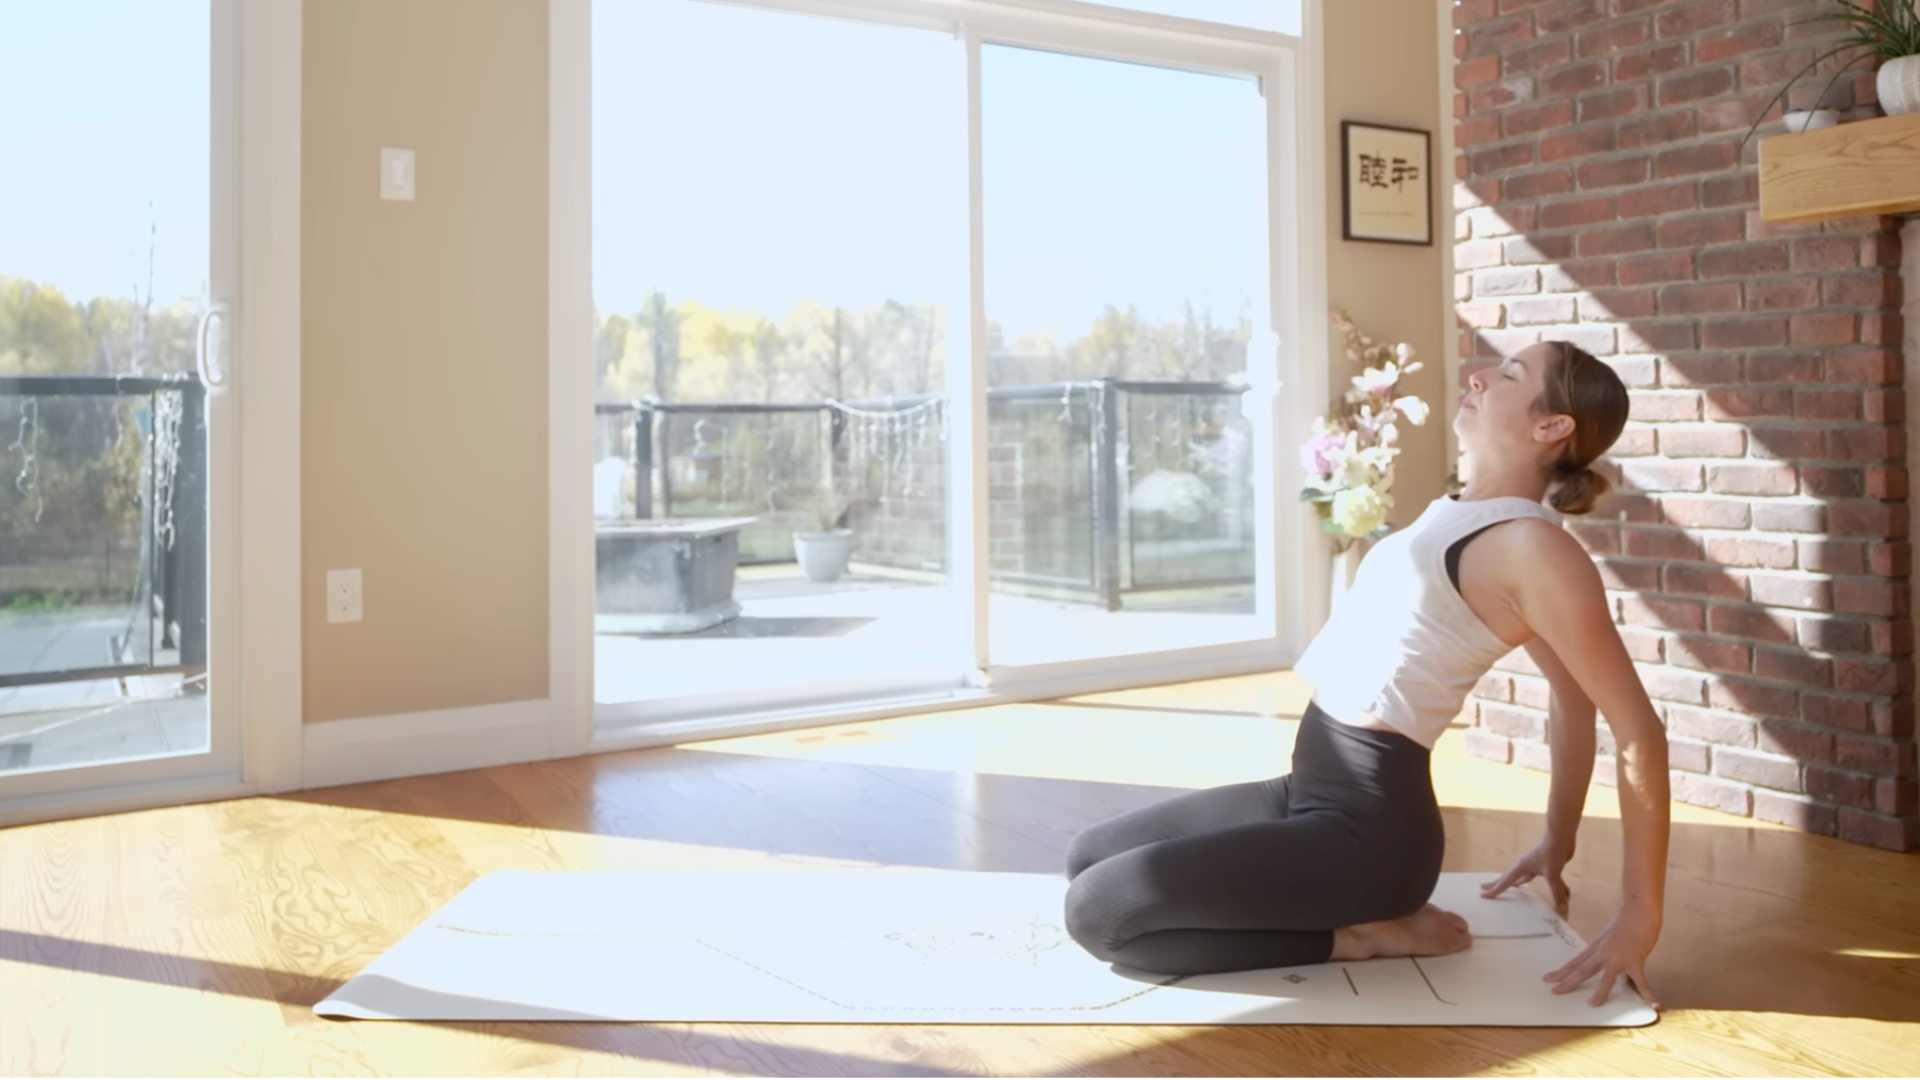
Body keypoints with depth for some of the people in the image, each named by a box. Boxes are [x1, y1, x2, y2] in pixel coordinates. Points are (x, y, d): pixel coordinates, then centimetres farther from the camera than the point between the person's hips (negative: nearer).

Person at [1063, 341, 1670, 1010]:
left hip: (1370, 825, -10)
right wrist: (1559, 844, 26)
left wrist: (1640, 917, -11)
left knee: (1094, 909, -16)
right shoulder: (1460, 515, 13)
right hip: (1314, 793, 10)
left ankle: (1360, 936, -4)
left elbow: (1638, 728, -14)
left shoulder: (1531, 546, -15)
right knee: (1088, 859, 13)